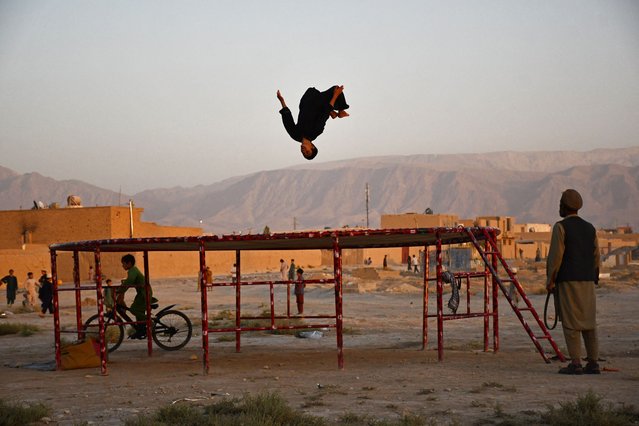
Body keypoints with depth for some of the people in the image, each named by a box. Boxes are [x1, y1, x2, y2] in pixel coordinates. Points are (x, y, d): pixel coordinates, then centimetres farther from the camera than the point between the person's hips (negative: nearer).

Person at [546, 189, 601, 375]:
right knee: (588, 321, 7)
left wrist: (550, 280, -5)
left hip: (567, 281, -6)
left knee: (571, 323, -4)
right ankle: (593, 362, 5)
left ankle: (575, 363, -7)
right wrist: (593, 279, 17)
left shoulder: (560, 227, -6)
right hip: (587, 281, 6)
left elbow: (555, 255, -12)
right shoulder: (590, 228, 12)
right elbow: (596, 257, 11)